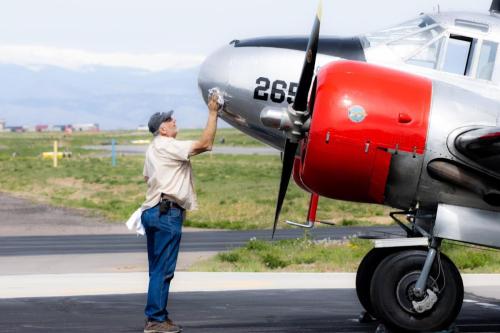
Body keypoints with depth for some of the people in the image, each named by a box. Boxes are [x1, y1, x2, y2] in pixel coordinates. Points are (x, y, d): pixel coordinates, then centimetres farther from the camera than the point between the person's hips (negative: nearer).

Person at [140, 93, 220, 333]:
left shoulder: (153, 149, 21)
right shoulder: (168, 147, -10)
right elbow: (205, 144, -17)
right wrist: (213, 113, -10)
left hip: (153, 211, 10)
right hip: (167, 212, -10)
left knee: (158, 269, 12)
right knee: (163, 269, -9)